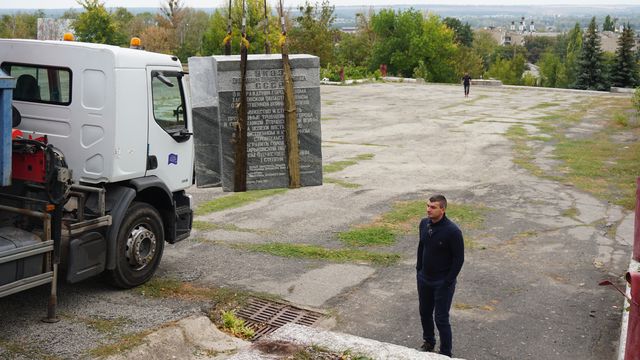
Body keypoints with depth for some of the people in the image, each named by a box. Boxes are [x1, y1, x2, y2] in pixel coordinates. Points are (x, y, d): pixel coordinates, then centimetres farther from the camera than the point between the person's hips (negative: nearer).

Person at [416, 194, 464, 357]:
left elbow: (459, 258, -17)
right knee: (425, 313, 20)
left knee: (441, 319, 2)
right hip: (424, 279, 6)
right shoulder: (424, 223, -4)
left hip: (442, 282, -6)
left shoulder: (452, 231, -23)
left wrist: (447, 283, -16)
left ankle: (446, 354, 20)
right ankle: (428, 342, 44)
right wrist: (419, 269, 10)